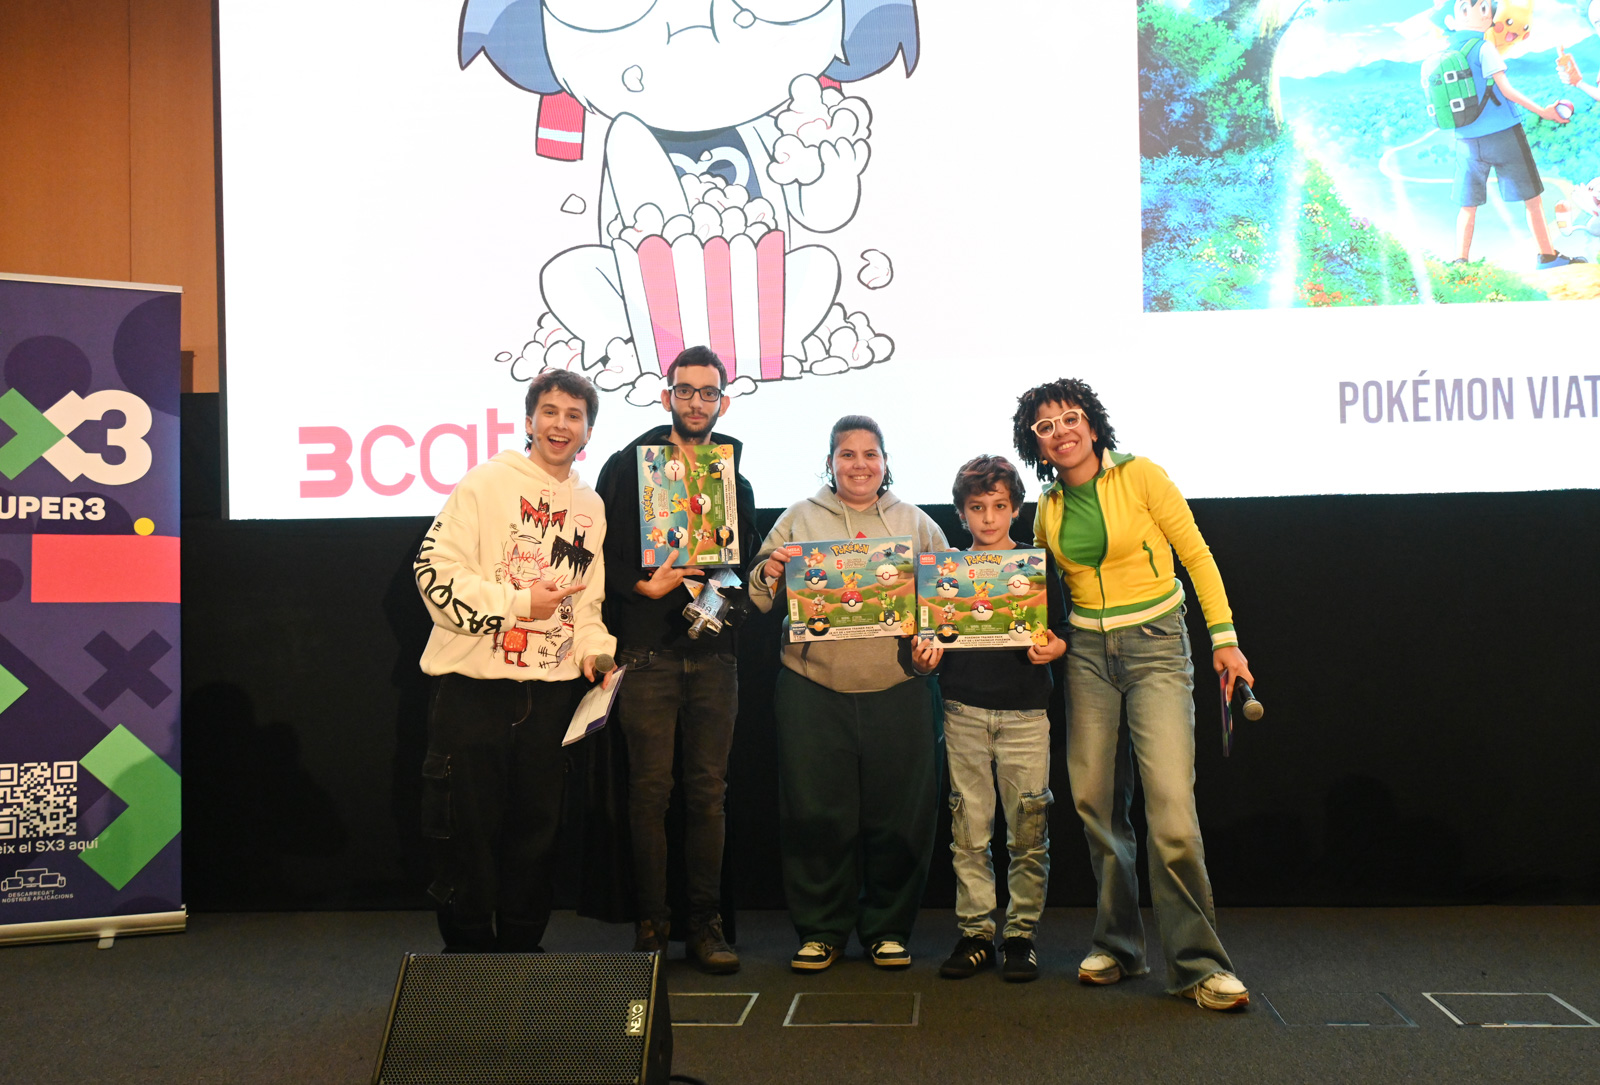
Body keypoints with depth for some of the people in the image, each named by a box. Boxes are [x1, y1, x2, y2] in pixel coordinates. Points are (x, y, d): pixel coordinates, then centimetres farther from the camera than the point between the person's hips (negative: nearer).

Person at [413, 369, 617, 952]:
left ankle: (521, 953, 25)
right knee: (466, 827, 3)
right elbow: (435, 571, -12)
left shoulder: (591, 507, 14)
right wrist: (518, 603, -16)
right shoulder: (487, 483, -5)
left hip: (551, 693, 5)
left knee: (535, 829, 12)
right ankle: (466, 956, 19)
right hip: (474, 685, -5)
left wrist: (595, 648, 3)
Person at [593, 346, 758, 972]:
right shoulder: (628, 467, 5)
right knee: (650, 791, -2)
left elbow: (747, 563, 16)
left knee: (709, 792, 3)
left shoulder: (734, 479, 16)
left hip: (713, 655, 3)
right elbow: (600, 554, 2)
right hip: (648, 653, -3)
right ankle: (649, 926, 8)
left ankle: (705, 926, 9)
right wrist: (641, 586, -12)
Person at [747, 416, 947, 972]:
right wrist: (769, 574, -11)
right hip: (813, 689, 0)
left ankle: (888, 928, 19)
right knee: (815, 811, 1)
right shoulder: (799, 519, 12)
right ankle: (821, 930, 16)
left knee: (899, 813, 3)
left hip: (898, 688, 1)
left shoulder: (916, 524, 14)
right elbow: (758, 597, 10)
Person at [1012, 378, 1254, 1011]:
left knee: (1171, 804, -15)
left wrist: (1224, 637, -6)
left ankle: (1198, 964, -5)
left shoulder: (1140, 477, -4)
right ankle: (1118, 946, 19)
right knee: (1096, 803, 5)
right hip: (1088, 653, 5)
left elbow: (1196, 555, -2)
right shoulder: (1049, 509, 9)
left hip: (1155, 645, -5)